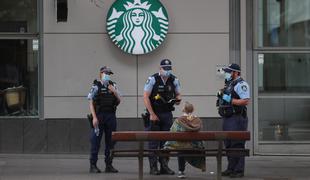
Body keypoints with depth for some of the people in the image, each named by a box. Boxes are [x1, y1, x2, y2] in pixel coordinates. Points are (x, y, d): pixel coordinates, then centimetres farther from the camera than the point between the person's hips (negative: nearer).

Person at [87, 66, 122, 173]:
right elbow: (91, 103, -6)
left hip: (111, 116, 5)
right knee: (95, 141, -3)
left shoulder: (113, 86, 13)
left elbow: (119, 100, 14)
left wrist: (114, 92, -5)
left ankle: (109, 165, 14)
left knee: (110, 141, 7)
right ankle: (93, 165, 0)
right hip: (99, 115, -5)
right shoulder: (96, 86, -2)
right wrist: (94, 117, -14)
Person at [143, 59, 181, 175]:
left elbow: (178, 94, 19)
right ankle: (153, 167, 1)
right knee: (153, 142, -3)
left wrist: (177, 99, -7)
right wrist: (152, 114, -13)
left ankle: (164, 166, 11)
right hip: (154, 114, -4)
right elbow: (145, 97, -10)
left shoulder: (174, 80, 5)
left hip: (167, 114, 4)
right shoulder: (152, 80, -9)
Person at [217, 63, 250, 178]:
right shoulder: (229, 84, 20)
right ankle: (231, 168, 17)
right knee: (228, 145, 11)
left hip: (237, 119, -10)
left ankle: (239, 170, -9)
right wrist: (221, 97, 10)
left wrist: (230, 100, -21)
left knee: (237, 145, -10)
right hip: (227, 118, 10)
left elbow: (246, 101, -19)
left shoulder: (241, 84, -10)